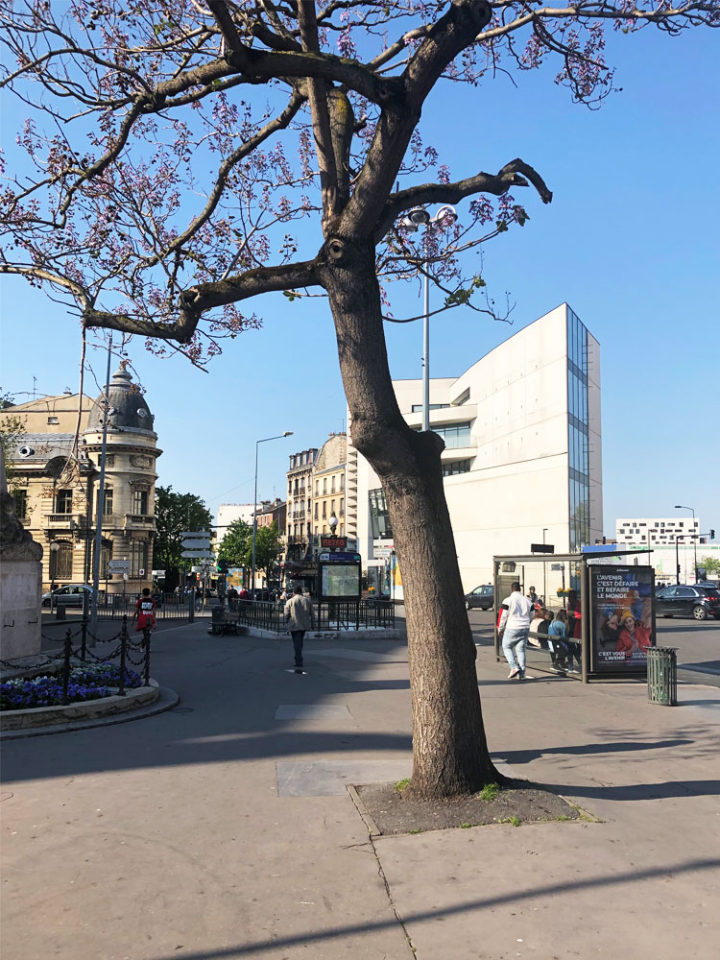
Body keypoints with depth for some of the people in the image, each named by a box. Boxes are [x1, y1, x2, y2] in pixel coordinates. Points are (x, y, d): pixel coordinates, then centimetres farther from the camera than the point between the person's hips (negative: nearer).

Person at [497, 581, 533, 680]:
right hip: (525, 628, 4)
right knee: (521, 650, 9)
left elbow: (503, 616, -7)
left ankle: (514, 667, -6)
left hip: (512, 628, -4)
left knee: (506, 647, 11)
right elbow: (531, 615, 17)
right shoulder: (527, 601, 8)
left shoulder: (508, 601, -8)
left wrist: (500, 628, 4)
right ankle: (522, 674, 4)